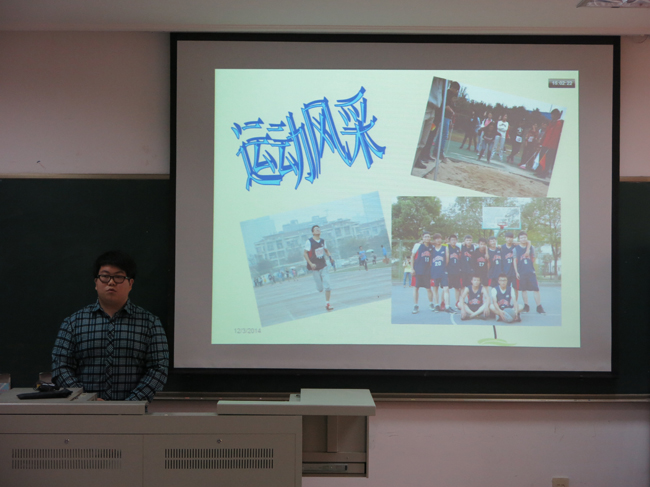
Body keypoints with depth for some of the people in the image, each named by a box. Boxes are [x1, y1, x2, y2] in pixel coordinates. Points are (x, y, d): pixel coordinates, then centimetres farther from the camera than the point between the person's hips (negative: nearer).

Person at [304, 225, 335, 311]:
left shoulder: (322, 241, 5)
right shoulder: (309, 242, -11)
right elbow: (305, 253, -9)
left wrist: (330, 257, 1)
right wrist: (310, 264, -19)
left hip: (323, 266, 4)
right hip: (315, 268, -4)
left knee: (327, 286, -8)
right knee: (320, 288, 0)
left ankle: (327, 303, 3)